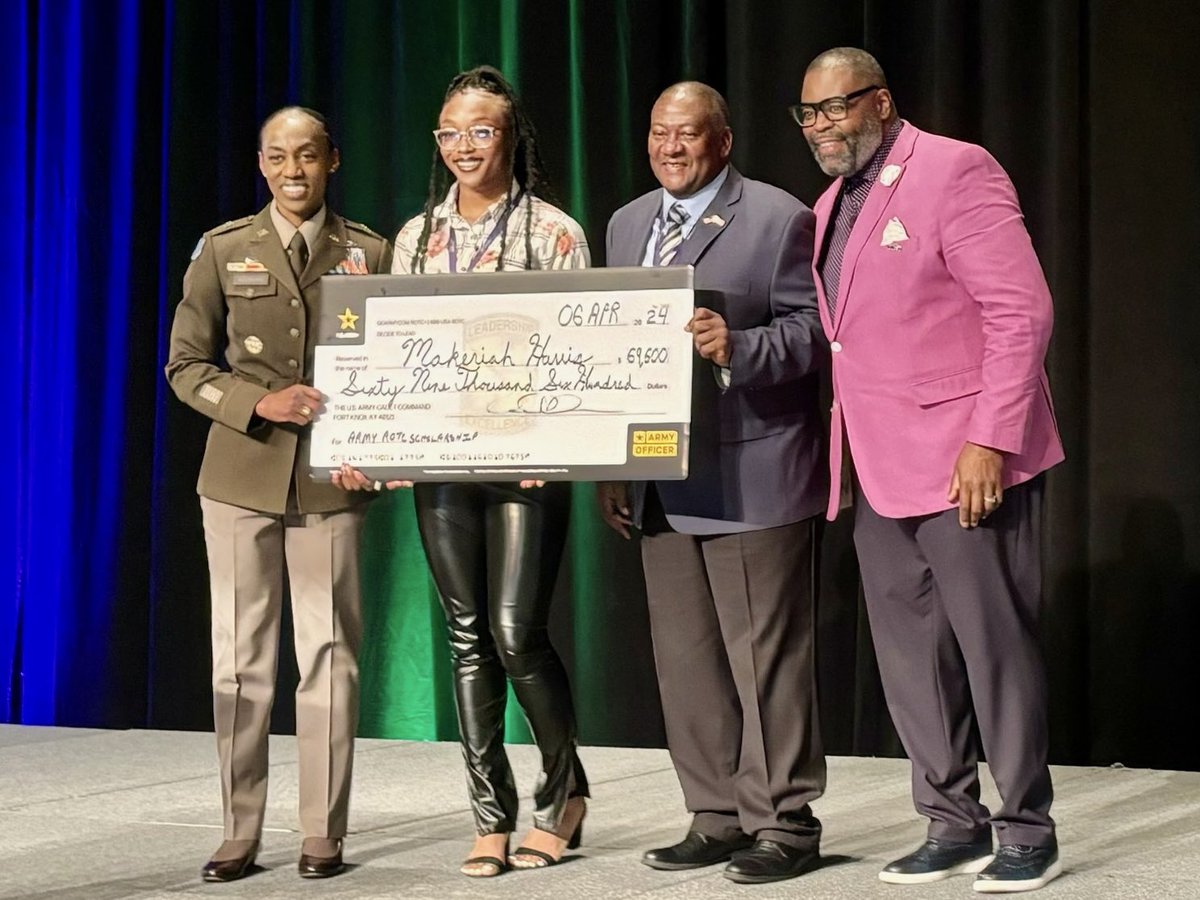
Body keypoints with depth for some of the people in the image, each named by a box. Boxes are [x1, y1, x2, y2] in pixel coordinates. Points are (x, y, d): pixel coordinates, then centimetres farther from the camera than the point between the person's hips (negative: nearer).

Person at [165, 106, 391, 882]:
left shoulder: (370, 253, 5)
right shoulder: (223, 251, 4)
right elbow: (185, 365, 4)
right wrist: (260, 403, -13)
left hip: (331, 478, 0)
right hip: (242, 476, 0)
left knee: (330, 653, 2)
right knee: (241, 657, 3)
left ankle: (324, 834, 10)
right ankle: (241, 832, 11)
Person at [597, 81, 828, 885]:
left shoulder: (779, 218, -3)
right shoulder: (628, 224, 16)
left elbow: (814, 329, -8)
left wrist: (738, 347, -26)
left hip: (751, 477, -6)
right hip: (661, 484, 7)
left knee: (766, 657, -2)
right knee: (685, 660, 9)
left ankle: (785, 823, 7)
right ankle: (718, 817, 19)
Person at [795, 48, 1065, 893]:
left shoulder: (955, 171, -9)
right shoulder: (832, 204, 16)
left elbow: (1022, 313, -14)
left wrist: (990, 442, -20)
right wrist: (845, 452, 9)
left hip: (965, 459, -8)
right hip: (879, 468, 8)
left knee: (995, 646, -1)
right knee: (911, 656, 9)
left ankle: (1028, 831, 10)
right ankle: (955, 823, 19)